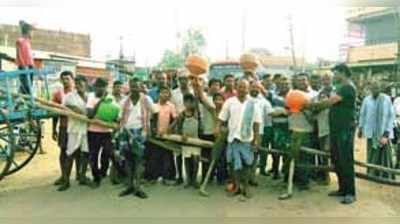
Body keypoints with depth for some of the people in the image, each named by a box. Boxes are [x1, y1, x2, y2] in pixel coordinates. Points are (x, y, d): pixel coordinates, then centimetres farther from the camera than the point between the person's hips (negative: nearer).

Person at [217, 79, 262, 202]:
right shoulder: (229, 102, 1)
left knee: (246, 163, 6)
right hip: (233, 137, 1)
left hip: (247, 138, 0)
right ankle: (238, 185, 20)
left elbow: (256, 122, 2)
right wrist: (218, 128, -10)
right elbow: (222, 118, 3)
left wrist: (256, 138, -1)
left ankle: (245, 186, 18)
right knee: (235, 163, 7)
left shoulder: (252, 104, 1)